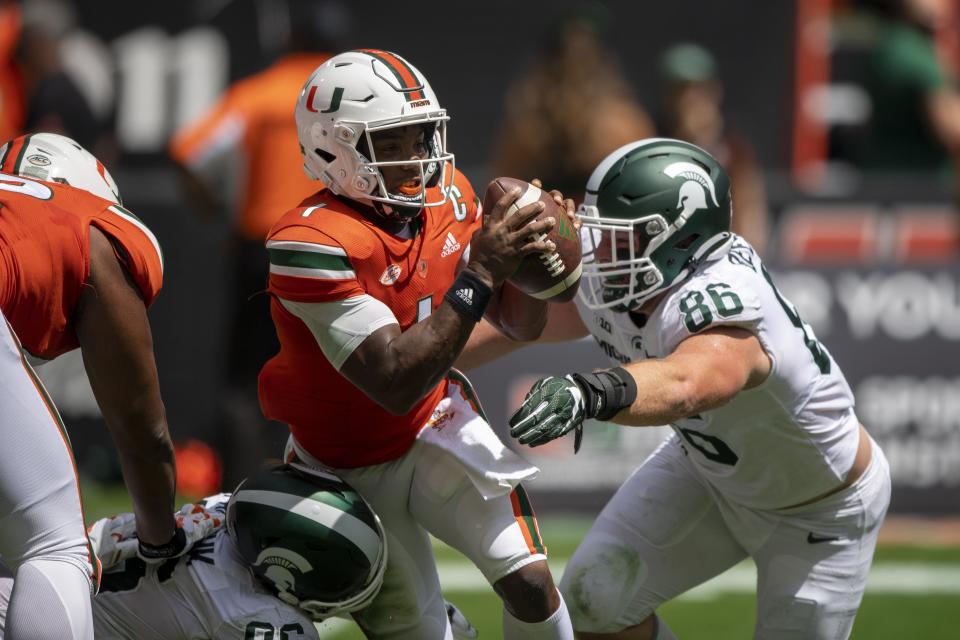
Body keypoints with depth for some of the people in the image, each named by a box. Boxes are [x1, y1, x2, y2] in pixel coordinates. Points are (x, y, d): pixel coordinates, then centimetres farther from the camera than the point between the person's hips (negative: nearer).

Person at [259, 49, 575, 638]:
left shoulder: (448, 196, -9)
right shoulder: (312, 244, -30)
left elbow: (520, 324, 1)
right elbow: (397, 384, -36)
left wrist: (528, 260, -22)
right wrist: (480, 272, -39)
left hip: (437, 430, 4)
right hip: (348, 471, -4)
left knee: (530, 584, -10)